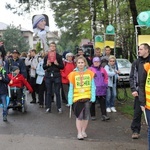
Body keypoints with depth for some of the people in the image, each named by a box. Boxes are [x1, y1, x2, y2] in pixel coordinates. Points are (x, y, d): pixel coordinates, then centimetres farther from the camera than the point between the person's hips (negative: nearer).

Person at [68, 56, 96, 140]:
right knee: (79, 116, 0)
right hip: (77, 98, -1)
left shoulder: (90, 73, 0)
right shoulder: (73, 74, -2)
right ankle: (79, 133, 8)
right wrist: (70, 100, -2)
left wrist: (93, 97, -4)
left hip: (87, 97, 2)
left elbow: (92, 86, 3)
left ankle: (83, 131, 25)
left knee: (86, 116, 9)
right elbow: (71, 88, 1)